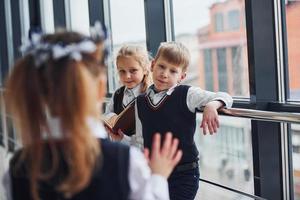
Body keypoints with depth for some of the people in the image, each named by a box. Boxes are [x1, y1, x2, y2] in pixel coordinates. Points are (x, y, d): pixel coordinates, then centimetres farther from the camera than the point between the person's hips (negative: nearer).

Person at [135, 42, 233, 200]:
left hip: (184, 175, -4)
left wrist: (211, 106, -27)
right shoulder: (140, 102, 5)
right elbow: (141, 140, 13)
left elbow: (225, 98, -8)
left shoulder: (186, 95, -8)